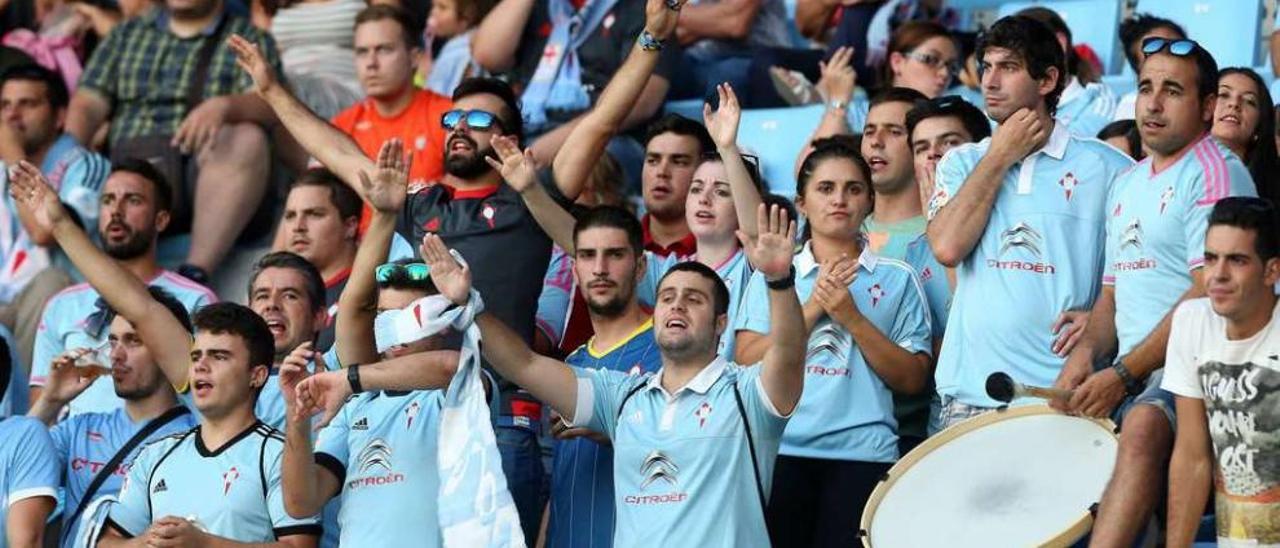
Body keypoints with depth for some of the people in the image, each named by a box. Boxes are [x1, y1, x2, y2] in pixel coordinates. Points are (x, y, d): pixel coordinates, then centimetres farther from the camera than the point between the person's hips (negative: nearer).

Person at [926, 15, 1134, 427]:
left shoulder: (1107, 168, 5)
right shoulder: (962, 164, 15)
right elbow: (947, 247, -3)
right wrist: (1000, 157, 3)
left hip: (1063, 394, -3)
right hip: (970, 393, 3)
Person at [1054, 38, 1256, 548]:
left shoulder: (1214, 172, -7)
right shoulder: (1127, 185, 20)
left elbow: (1209, 296, -16)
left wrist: (1124, 375, -17)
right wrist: (1086, 352, 2)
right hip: (1129, 375, 9)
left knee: (1143, 425, -36)